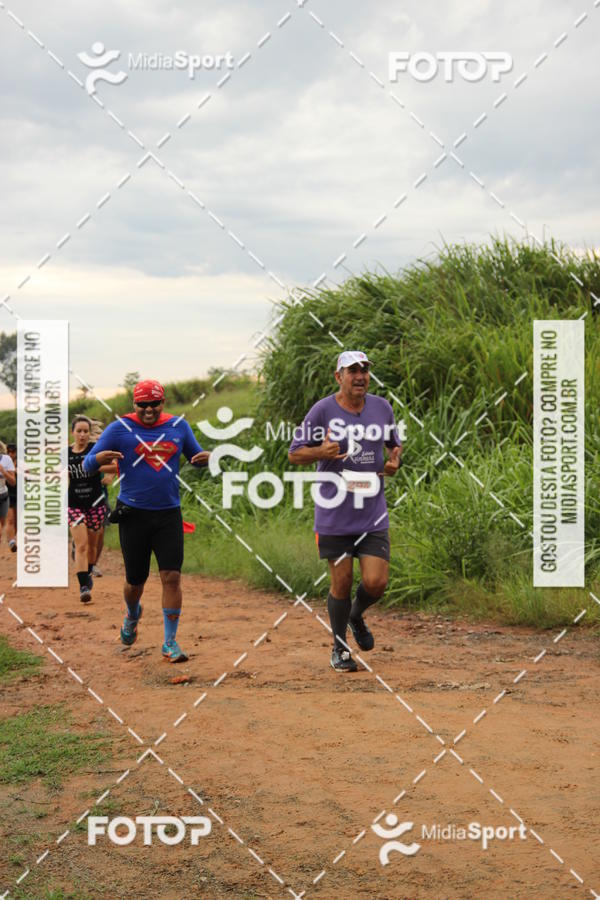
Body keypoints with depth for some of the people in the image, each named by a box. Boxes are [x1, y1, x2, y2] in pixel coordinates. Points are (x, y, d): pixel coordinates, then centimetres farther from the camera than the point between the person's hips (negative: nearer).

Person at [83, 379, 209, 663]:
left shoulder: (179, 426, 7)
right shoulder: (120, 428, -2)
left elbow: (196, 457, 17)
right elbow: (88, 465, -4)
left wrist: (205, 458, -8)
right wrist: (99, 458, -29)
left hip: (169, 514, 1)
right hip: (133, 514, -1)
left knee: (172, 577, -8)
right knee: (135, 581, 9)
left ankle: (170, 642, 1)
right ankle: (132, 616, 43)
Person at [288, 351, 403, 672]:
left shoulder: (382, 407, 7)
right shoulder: (323, 410, -5)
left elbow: (395, 444, 24)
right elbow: (294, 453, 0)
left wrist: (395, 460, 1)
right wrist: (320, 452, -19)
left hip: (373, 514, 3)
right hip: (334, 515, -3)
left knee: (376, 582, -6)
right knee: (341, 584, 3)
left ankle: (356, 616, 29)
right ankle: (339, 648, 23)